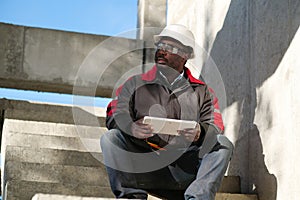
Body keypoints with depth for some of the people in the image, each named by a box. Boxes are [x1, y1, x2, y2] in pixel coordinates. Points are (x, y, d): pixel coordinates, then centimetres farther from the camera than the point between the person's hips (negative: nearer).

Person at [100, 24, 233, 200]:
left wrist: (200, 133, -19)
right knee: (110, 138, -23)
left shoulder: (202, 91, 18)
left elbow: (216, 127, 6)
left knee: (223, 144, -22)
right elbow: (114, 115, 5)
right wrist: (131, 127, -19)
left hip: (184, 169, 0)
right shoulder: (135, 84, 18)